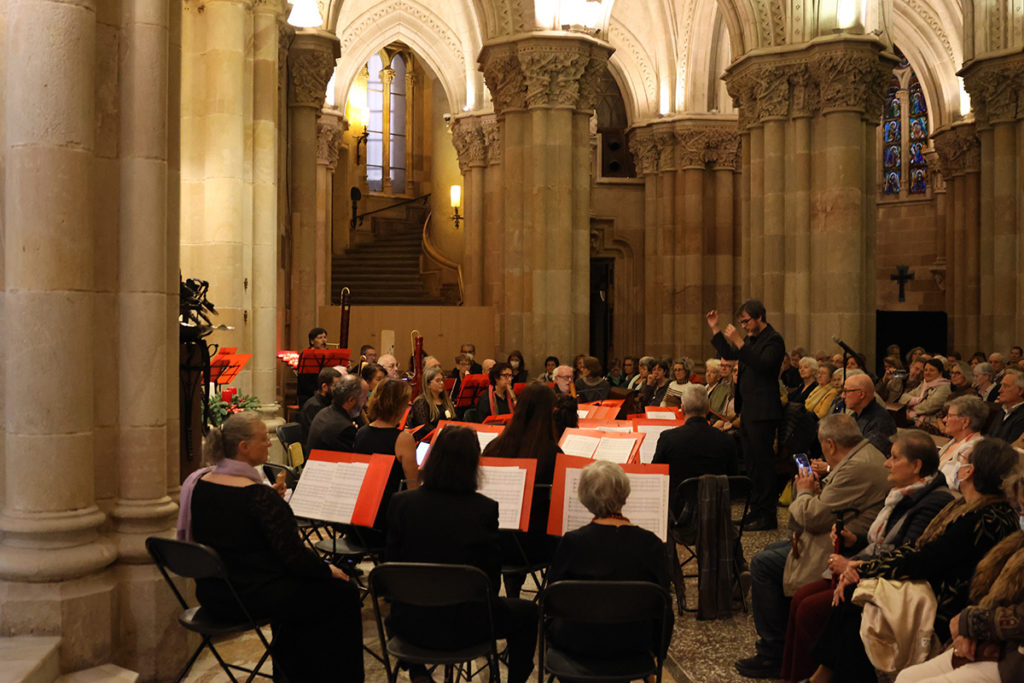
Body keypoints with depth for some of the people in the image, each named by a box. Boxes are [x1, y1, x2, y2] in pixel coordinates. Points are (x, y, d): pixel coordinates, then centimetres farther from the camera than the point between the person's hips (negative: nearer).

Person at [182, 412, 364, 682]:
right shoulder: (260, 496, -25)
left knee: (290, 580, 34)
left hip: (212, 593, 9)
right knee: (344, 594, 7)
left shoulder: (198, 484, -2)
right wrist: (329, 571, -4)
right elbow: (294, 557, -21)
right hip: (253, 597, -9)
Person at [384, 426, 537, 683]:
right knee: (527, 614, 24)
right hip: (464, 626, -2)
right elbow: (492, 578, -6)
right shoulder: (485, 509, -16)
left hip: (409, 623, 3)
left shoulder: (401, 503, -10)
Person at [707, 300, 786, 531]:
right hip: (748, 410, 10)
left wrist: (739, 341, -29)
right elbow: (729, 355, 24)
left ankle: (767, 516, 1)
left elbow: (761, 364, -26)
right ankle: (755, 511, 23)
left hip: (762, 412, -10)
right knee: (752, 462, 14)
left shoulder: (773, 340, -12)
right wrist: (715, 330, 17)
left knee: (763, 461, -6)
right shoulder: (751, 339, 16)